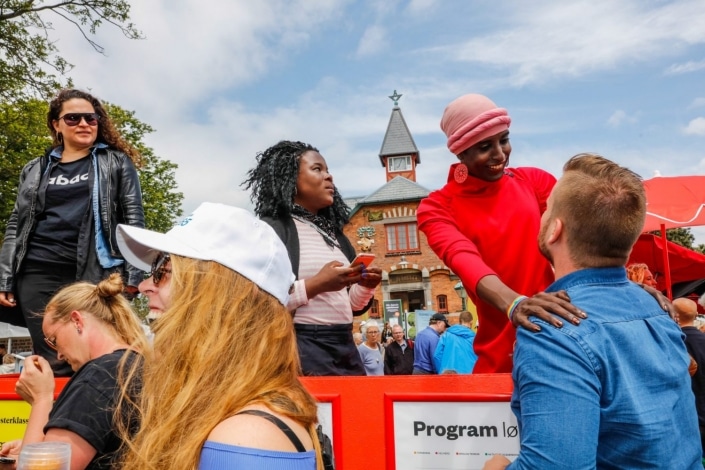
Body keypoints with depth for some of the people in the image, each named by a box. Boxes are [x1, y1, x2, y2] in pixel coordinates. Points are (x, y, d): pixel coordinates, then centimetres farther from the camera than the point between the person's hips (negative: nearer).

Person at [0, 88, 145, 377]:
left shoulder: (117, 162, 9)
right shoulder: (35, 170, 17)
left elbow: (133, 218, 2)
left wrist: (133, 272, -7)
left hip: (97, 273, -3)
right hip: (38, 275, 3)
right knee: (53, 364, 2)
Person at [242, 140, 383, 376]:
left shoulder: (333, 233, 14)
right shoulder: (271, 229, -7)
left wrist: (365, 286, -2)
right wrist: (316, 285, -22)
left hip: (345, 348, 7)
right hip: (301, 349, -6)